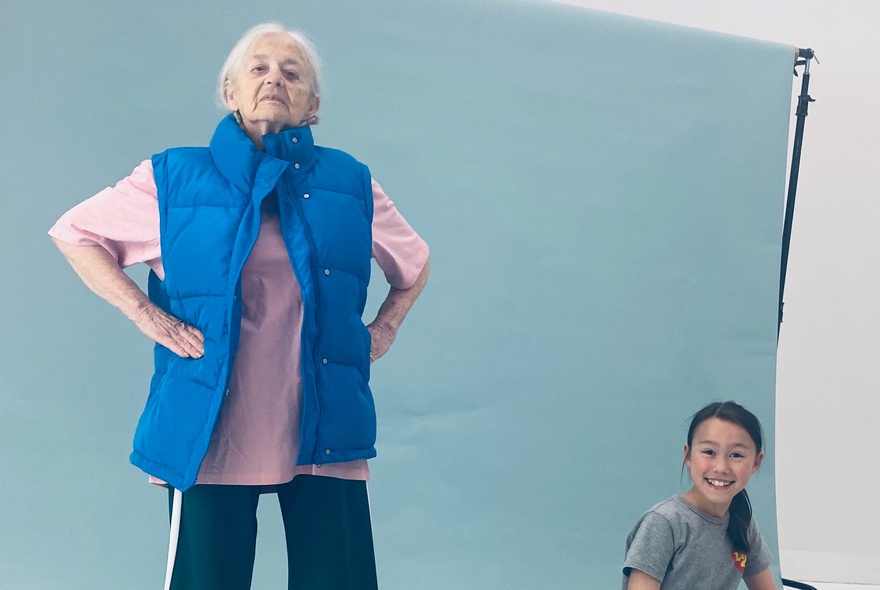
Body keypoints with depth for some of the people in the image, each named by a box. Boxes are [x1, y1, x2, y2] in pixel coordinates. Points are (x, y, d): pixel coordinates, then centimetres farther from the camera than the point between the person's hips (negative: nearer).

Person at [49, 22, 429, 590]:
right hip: (212, 434, -1)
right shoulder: (176, 178, 4)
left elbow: (414, 265, 26)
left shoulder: (350, 184, 10)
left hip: (325, 433, 2)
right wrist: (145, 313, 2)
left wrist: (384, 330, 11)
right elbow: (74, 232, 12)